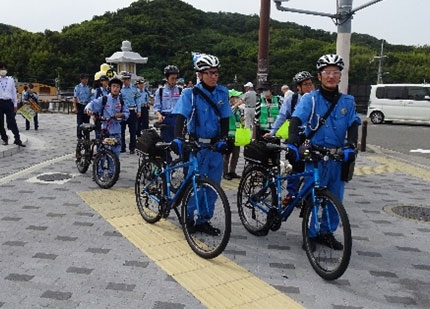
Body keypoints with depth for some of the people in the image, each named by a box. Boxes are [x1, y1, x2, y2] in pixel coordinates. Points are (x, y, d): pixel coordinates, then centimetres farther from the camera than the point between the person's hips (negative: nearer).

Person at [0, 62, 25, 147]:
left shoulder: (11, 80, 9)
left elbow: (14, 92, 12)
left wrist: (15, 104, 8)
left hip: (9, 102, 0)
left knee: (12, 122, -4)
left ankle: (17, 139, -2)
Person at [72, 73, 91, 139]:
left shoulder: (88, 87, 9)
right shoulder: (78, 87, -5)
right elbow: (75, 98, -7)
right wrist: (75, 107, -15)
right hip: (80, 106, -4)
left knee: (87, 122, 9)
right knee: (80, 122, 2)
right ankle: (79, 137, 10)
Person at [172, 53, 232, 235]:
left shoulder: (222, 93, 3)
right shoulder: (190, 94, -9)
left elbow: (225, 118, 2)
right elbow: (180, 117, -18)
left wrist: (223, 139, -12)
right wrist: (177, 138, -33)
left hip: (216, 145, 4)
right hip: (197, 145, -4)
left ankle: (203, 221, 22)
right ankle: (187, 217, 21)